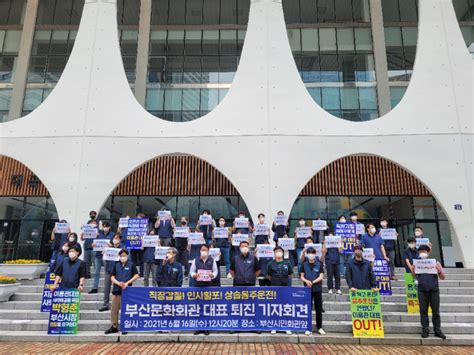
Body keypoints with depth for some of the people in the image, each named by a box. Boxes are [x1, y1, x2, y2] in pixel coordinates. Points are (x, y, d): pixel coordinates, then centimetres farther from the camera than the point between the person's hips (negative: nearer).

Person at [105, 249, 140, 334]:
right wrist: (118, 283, -12)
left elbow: (137, 275, -4)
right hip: (116, 289, 3)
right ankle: (114, 326, 19)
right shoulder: (116, 265, 7)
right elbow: (112, 277, 6)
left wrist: (127, 283, -12)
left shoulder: (131, 264, 0)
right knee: (114, 309, 7)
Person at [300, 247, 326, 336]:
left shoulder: (319, 264, 0)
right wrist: (307, 281, -17)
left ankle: (319, 327, 19)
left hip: (317, 289, 0)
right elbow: (302, 277, 3)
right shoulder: (304, 264, 3)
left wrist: (312, 282, -18)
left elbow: (321, 277, -6)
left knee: (319, 309, 6)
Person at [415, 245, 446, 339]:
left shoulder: (435, 262, 5)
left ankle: (437, 330, 15)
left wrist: (439, 271, -14)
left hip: (434, 290, 0)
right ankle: (425, 330, 12)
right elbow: (414, 276, 9)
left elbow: (443, 277, 6)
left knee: (435, 311, 5)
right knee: (423, 310, 4)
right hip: (422, 290, 1)